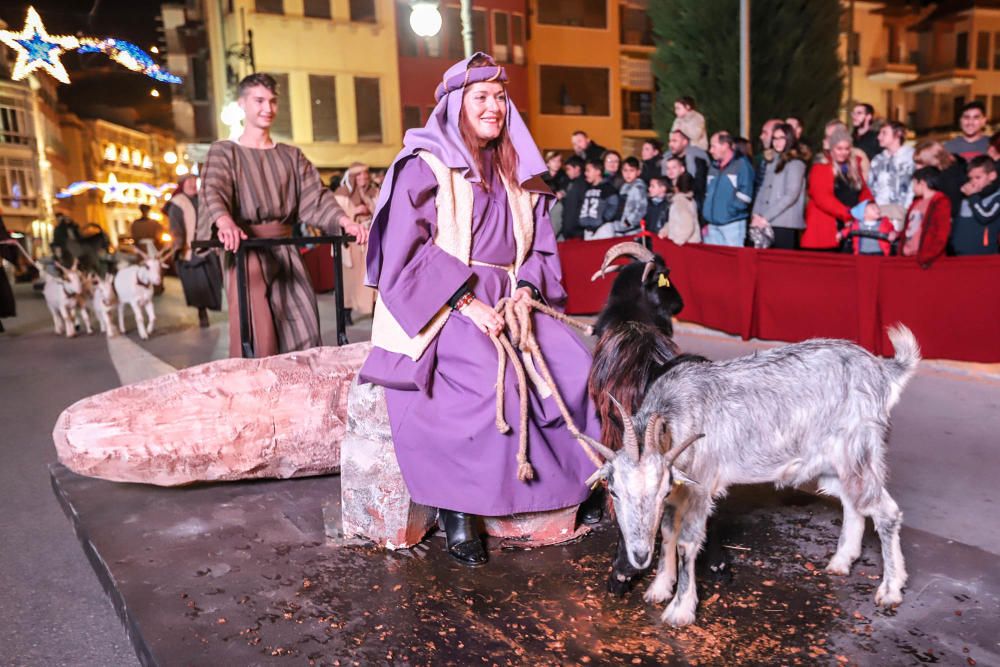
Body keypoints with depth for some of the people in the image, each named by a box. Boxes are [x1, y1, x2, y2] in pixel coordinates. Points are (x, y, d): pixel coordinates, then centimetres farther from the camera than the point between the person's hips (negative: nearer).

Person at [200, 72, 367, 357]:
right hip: (246, 249, -4)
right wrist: (225, 223, -37)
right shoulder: (223, 151, 5)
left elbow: (314, 195, 4)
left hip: (286, 249, 4)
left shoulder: (291, 155, 17)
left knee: (303, 331, 3)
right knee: (256, 338, -9)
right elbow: (213, 192, -13)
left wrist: (344, 220, -17)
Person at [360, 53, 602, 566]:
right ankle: (456, 511, -17)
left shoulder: (515, 173, 18)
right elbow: (407, 253, -10)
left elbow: (538, 246, 16)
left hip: (503, 306, 6)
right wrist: (466, 303, -19)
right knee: (491, 382, -32)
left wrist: (526, 288, -5)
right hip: (440, 311, -6)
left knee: (577, 368, -15)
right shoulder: (425, 166, -2)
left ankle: (582, 485, 3)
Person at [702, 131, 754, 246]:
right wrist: (706, 215, 11)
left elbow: (744, 195, -11)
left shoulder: (741, 164, -4)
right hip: (712, 225, 7)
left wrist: (729, 211, -13)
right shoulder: (714, 167, 17)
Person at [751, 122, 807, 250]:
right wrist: (756, 215, 1)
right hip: (767, 224, 6)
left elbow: (791, 195, -13)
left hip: (785, 225, -6)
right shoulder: (771, 162, 18)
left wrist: (766, 217, -14)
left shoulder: (795, 163, -3)